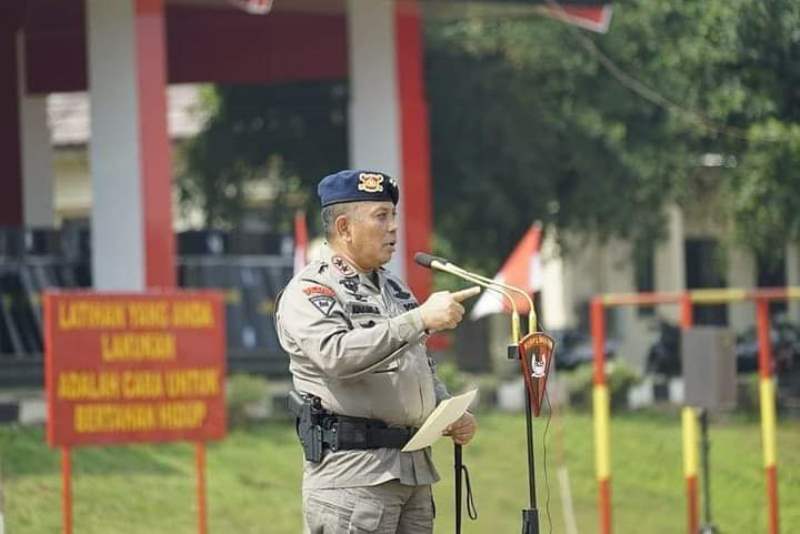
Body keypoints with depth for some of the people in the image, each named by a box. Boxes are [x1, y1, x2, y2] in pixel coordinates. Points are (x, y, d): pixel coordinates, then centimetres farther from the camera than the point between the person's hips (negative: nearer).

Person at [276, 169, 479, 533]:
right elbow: (338, 355, -26)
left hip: (415, 467, 8)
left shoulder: (394, 290, 19)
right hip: (352, 474, -8)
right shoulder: (308, 291, -7)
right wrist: (420, 319, -28)